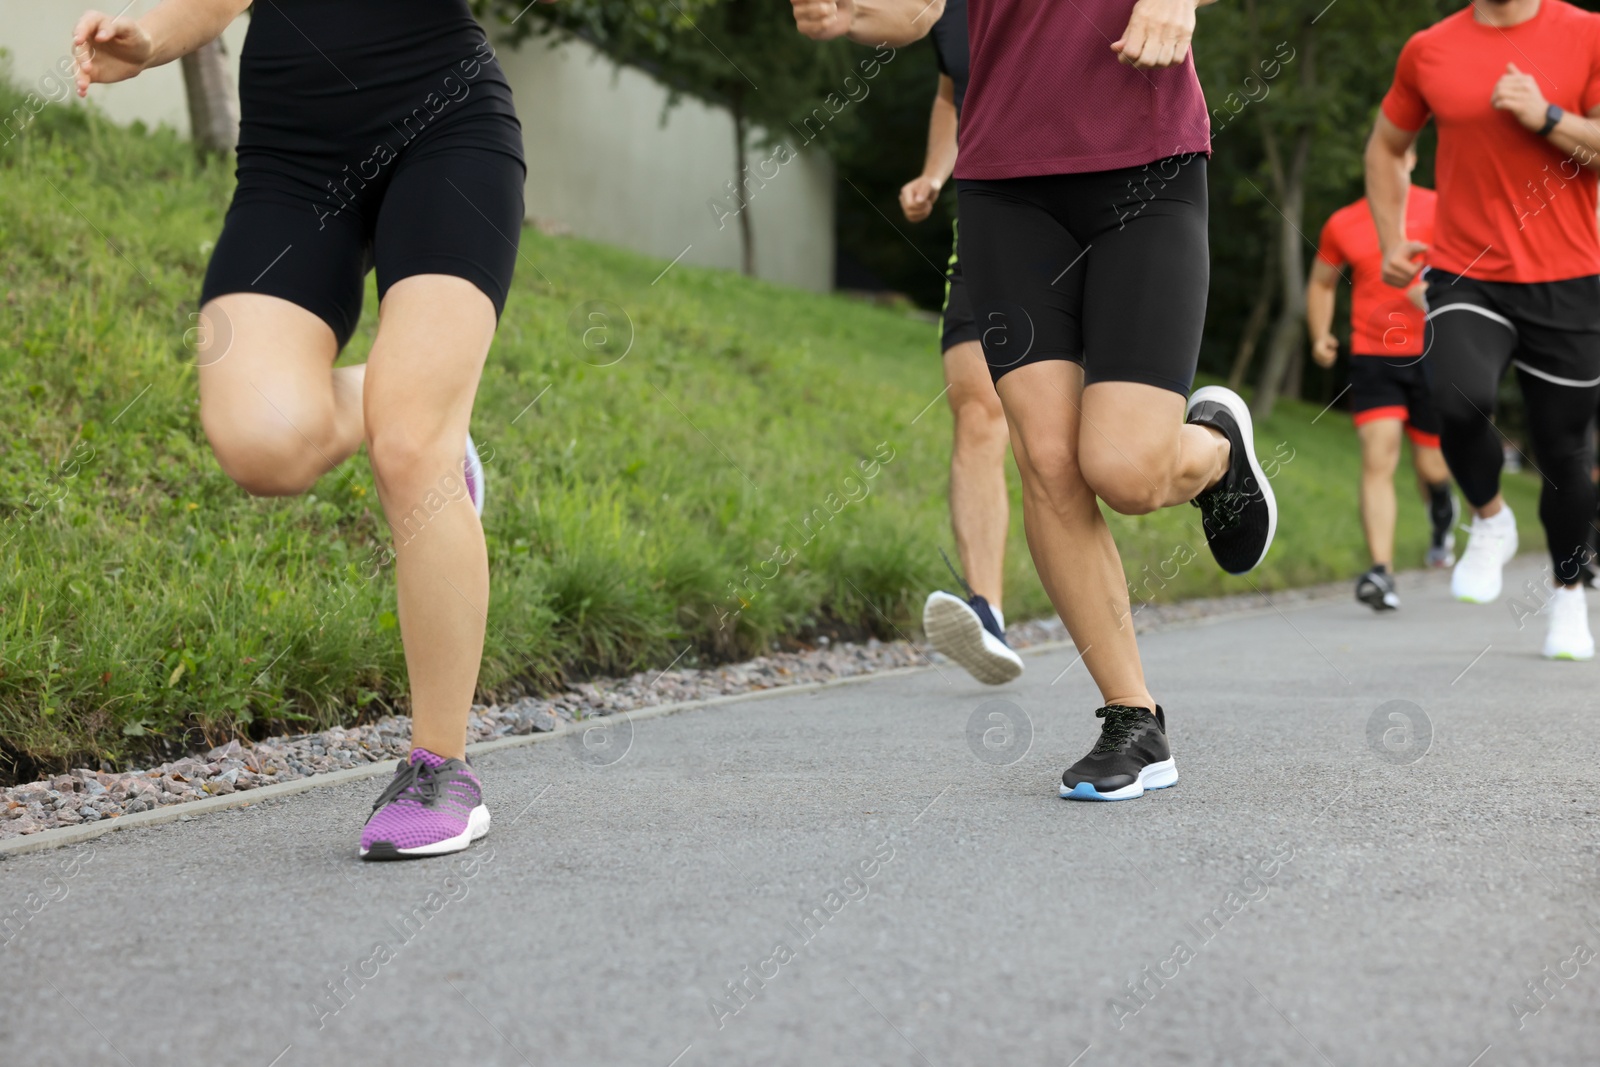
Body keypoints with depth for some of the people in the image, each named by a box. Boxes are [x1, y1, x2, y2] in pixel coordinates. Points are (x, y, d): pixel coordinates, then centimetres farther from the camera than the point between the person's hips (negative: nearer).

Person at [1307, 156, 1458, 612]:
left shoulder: (1436, 209, 0)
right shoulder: (1342, 224, 7)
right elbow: (1321, 283, 20)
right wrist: (1320, 335, 4)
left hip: (1430, 355, 0)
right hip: (1371, 357, 0)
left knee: (1431, 466, 8)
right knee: (1378, 458, -17)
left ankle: (1442, 511, 46)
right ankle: (1382, 572, -23)